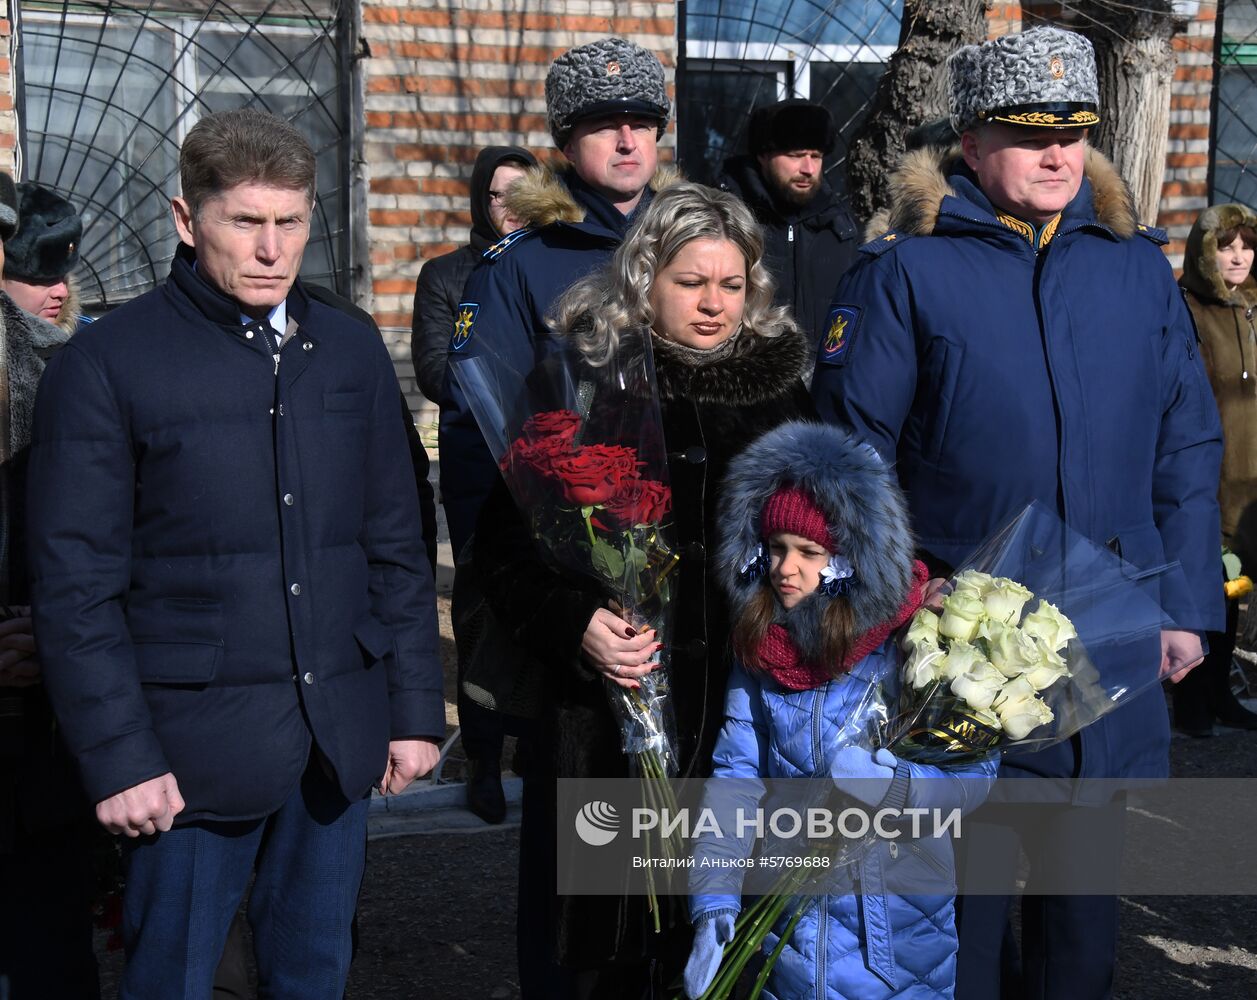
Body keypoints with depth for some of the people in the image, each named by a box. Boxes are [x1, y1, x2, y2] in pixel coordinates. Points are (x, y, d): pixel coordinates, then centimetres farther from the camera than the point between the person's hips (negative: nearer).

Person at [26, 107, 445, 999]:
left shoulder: (352, 352, 9)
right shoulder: (107, 363, -5)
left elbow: (396, 547, 11)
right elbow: (76, 583, -7)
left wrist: (415, 710, 7)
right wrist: (120, 757, -11)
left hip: (339, 743, 4)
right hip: (196, 745, -4)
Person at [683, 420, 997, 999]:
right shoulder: (756, 646, -4)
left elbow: (974, 772, -15)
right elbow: (734, 777, -6)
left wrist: (891, 784, -32)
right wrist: (713, 908, -15)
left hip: (896, 915, -2)